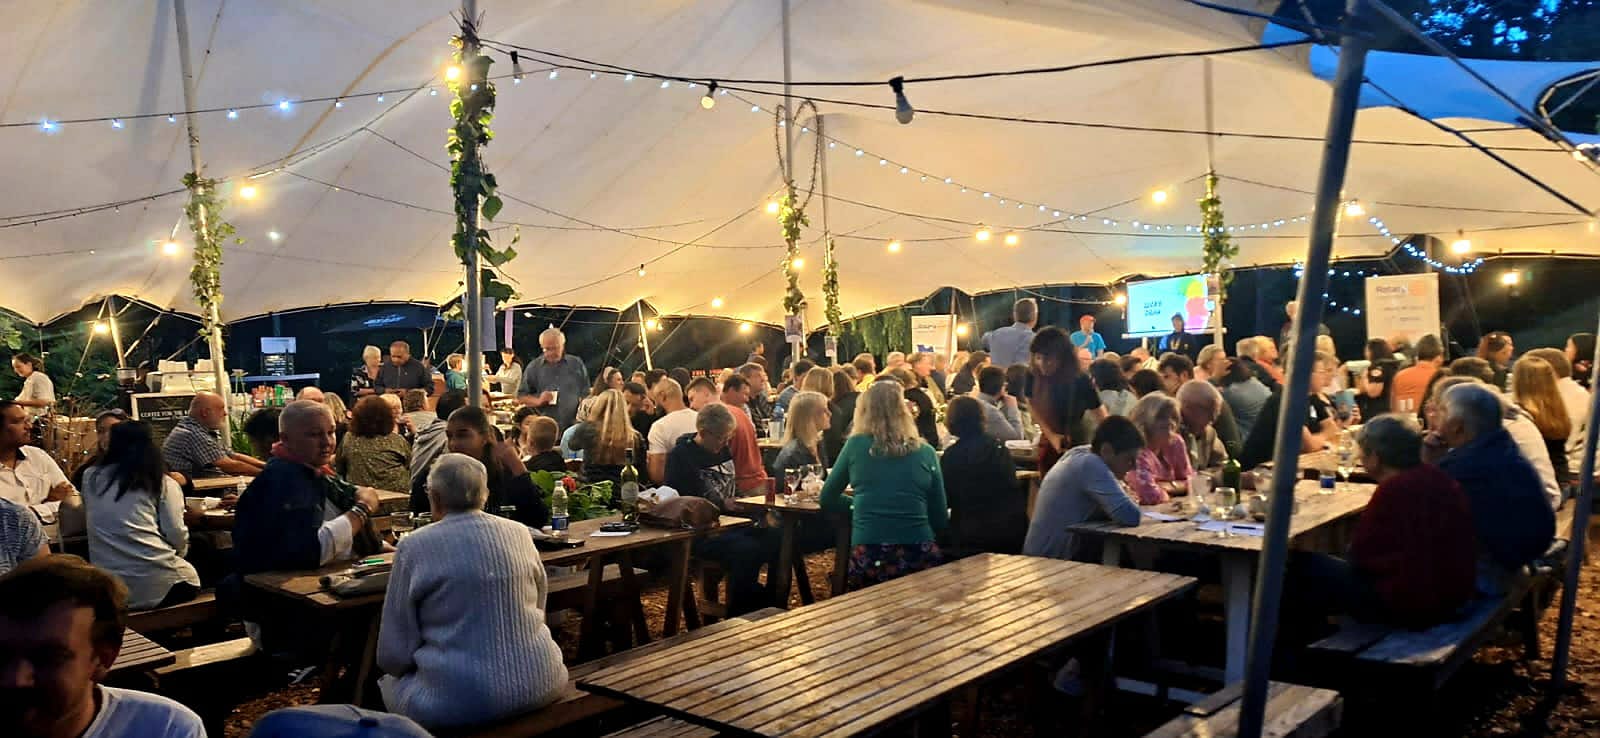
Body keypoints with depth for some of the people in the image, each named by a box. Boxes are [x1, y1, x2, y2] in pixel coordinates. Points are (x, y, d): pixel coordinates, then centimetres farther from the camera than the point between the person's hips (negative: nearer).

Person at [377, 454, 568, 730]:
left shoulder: (414, 547, -7)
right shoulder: (519, 533, 3)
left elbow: (394, 654, -3)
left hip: (459, 702, -3)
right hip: (538, 684, 4)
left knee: (390, 682, 24)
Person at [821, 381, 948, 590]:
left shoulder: (856, 445, 5)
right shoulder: (926, 453, 6)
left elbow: (827, 500, 15)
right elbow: (940, 521, 9)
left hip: (869, 560, 0)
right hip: (919, 558, 0)